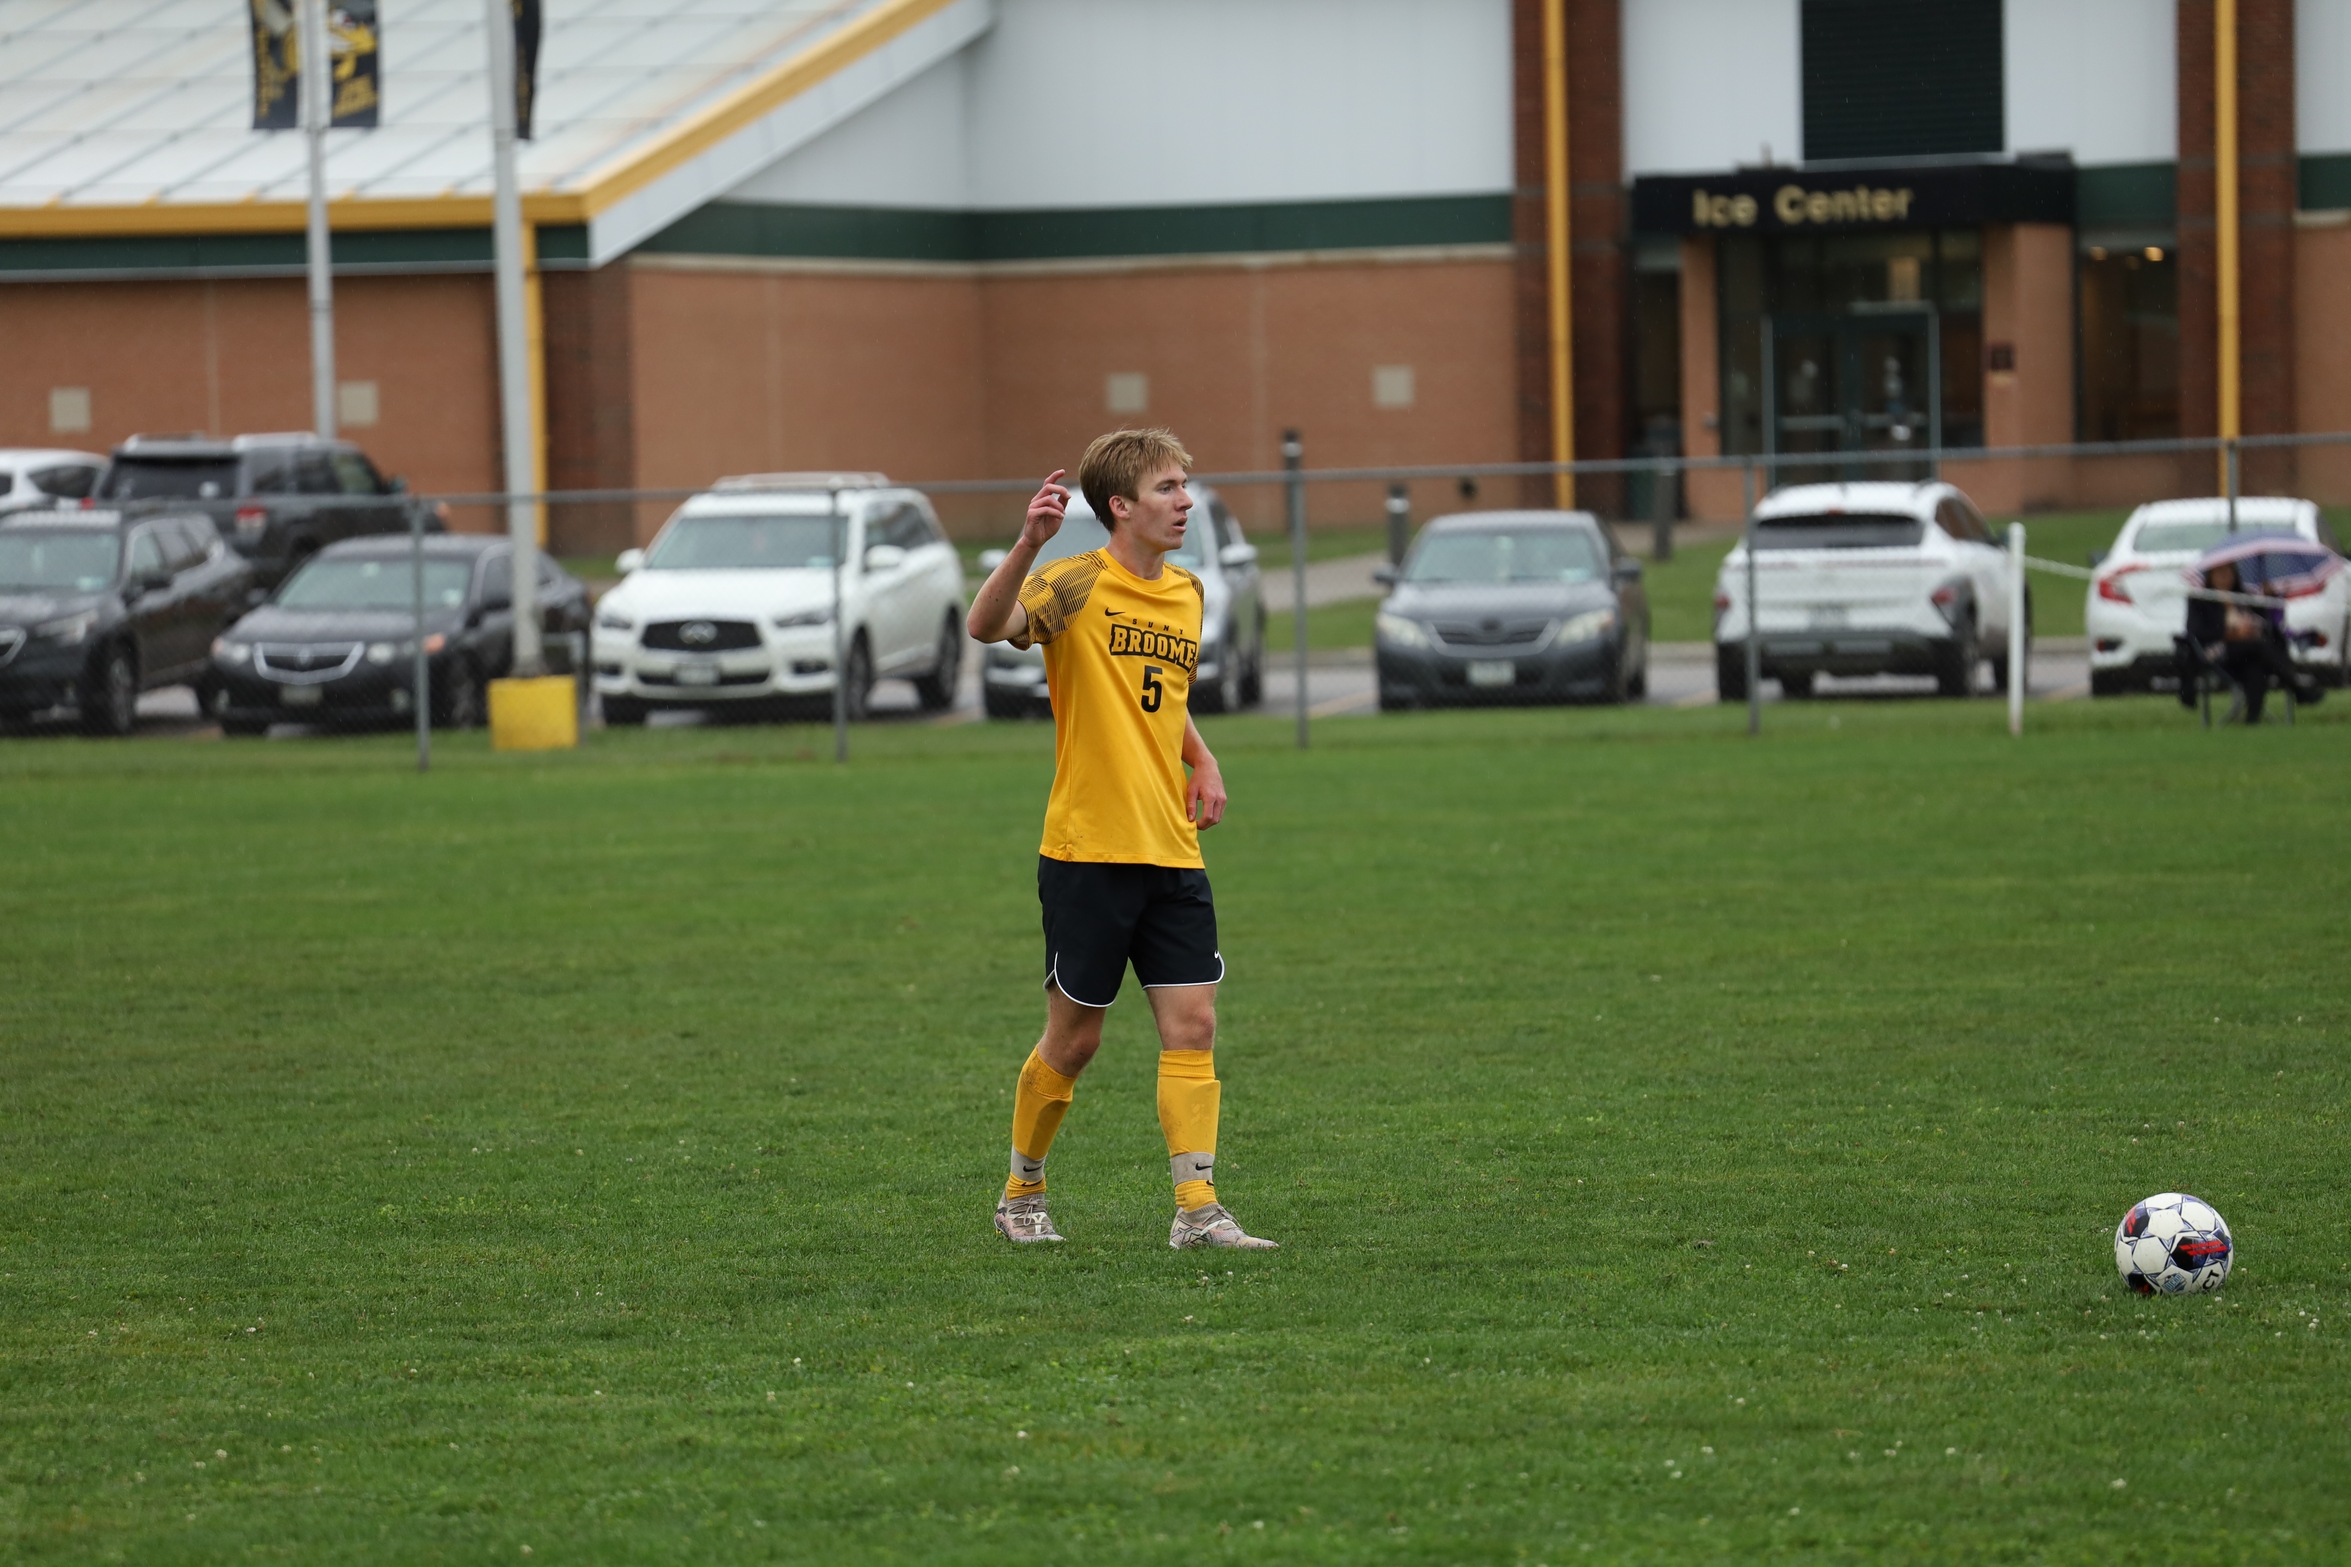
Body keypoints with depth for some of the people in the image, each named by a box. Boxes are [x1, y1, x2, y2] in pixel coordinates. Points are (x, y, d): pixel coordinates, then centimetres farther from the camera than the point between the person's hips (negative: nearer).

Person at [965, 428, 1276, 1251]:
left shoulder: (1186, 594, 12)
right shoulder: (1077, 583, -9)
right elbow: (987, 625, -29)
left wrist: (1202, 760, 13)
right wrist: (1029, 544, -45)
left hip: (1171, 852, 6)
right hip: (1087, 850, -6)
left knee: (1191, 1026, -3)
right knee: (1074, 1037, 4)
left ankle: (1197, 1209, -4)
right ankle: (1022, 1192, 23)